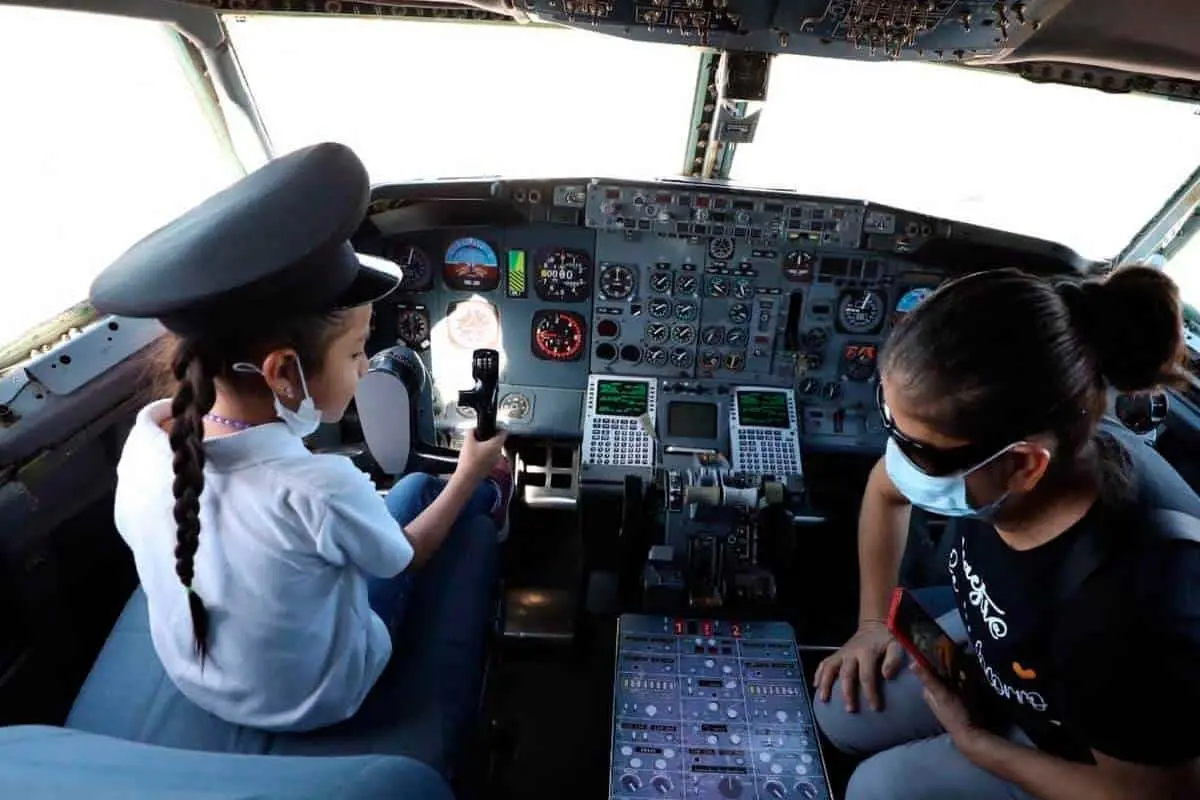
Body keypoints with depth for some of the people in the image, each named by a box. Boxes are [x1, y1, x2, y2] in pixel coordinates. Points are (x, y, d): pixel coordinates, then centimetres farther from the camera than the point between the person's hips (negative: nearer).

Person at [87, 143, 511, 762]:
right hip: (321, 703, -5)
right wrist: (470, 474, -1)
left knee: (418, 487, 16)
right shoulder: (321, 491, -40)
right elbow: (406, 556, -16)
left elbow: (143, 542, 1)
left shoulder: (148, 437, -22)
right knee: (476, 516, 8)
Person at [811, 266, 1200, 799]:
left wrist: (976, 744, -13)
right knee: (843, 712, 4)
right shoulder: (982, 437, -28)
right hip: (1001, 643, 5)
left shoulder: (1134, 613, -44)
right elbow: (886, 486, -4)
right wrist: (874, 621, 0)